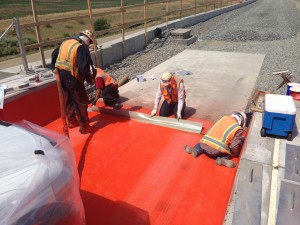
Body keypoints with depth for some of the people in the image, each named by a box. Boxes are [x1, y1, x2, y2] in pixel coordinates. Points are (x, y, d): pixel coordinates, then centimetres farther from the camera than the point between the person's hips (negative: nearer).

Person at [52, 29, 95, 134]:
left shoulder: (65, 42, 12)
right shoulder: (81, 47, -14)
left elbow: (54, 55, 19)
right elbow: (83, 67, -21)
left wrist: (58, 67, 29)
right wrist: (90, 79, -8)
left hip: (61, 75, 8)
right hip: (71, 77, -8)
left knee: (68, 99, 22)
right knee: (81, 102, 3)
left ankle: (71, 121, 37)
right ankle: (84, 126, 9)